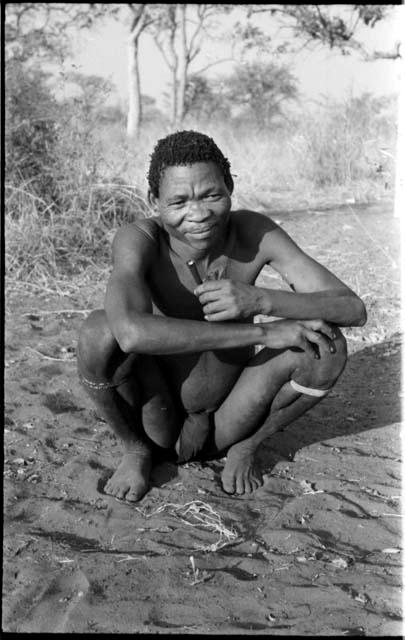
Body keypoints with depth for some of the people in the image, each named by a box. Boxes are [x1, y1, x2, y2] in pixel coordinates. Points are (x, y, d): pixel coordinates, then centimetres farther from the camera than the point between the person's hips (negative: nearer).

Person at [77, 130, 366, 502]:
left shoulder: (254, 232, -16)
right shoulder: (138, 241, -24)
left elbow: (354, 308, -19)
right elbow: (131, 332, -46)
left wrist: (259, 301, -38)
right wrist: (262, 333, -40)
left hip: (225, 426, 2)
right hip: (159, 415, -2)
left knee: (327, 345, -21)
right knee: (99, 331, -30)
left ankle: (245, 446, 5)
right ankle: (137, 448, 1)